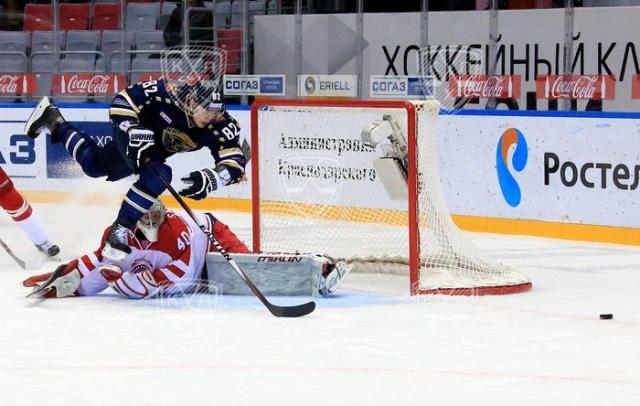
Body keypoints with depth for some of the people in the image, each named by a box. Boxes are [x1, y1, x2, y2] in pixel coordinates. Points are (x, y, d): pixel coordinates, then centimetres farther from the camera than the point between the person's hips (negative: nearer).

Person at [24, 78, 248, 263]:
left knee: (95, 165, 24)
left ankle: (53, 121, 44)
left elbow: (234, 163, -36)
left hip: (159, 146, 5)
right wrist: (136, 133, -41)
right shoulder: (169, 93, -40)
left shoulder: (221, 125, -32)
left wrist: (209, 179, -53)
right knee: (157, 176, -31)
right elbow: (123, 100, -29)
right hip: (134, 133, -5)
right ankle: (120, 230, -19)